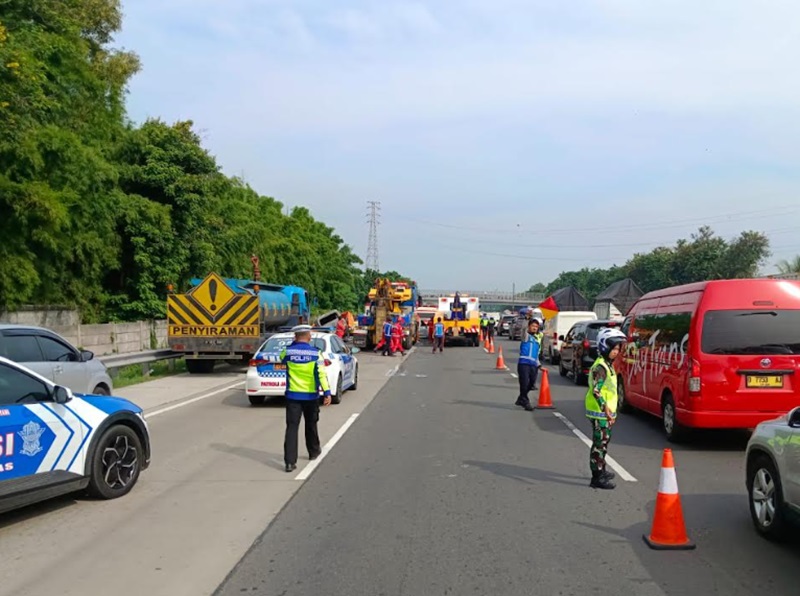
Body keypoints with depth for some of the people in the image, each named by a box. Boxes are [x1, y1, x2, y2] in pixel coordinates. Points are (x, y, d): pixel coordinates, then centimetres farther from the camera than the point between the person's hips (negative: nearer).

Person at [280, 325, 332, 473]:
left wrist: (294, 343, 15)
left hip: (292, 395, 0)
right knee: (311, 425, 20)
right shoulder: (315, 353, -8)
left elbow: (282, 358, 20)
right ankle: (314, 451, 39)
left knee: (292, 427, -3)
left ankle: (290, 461, -11)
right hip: (311, 396, 0)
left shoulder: (288, 351, -4)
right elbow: (322, 374, -14)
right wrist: (327, 392, -14)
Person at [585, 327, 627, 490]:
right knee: (599, 443, -7)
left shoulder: (608, 365, 15)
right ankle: (597, 478, -5)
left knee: (603, 442, 20)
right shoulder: (600, 367, -17)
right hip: (600, 413, -10)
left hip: (606, 413, 10)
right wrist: (606, 409, -25)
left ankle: (601, 471, 34)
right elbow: (596, 391, -24)